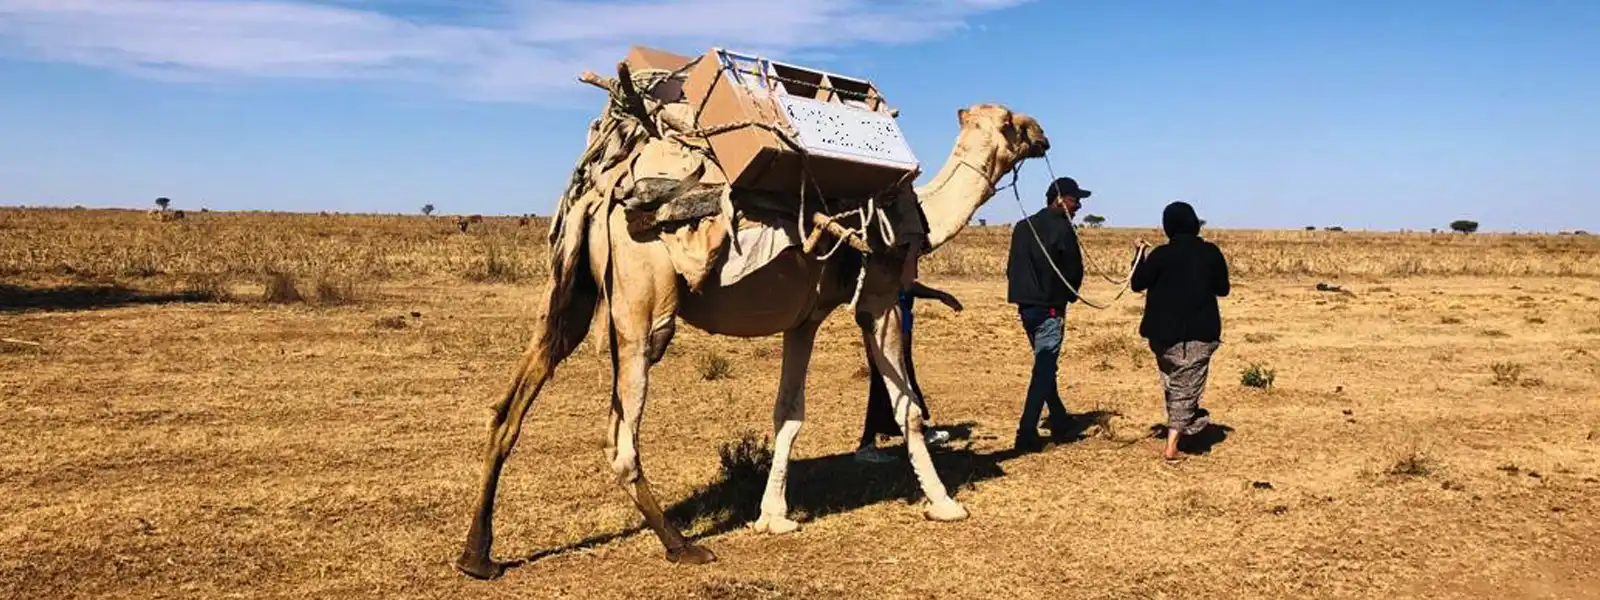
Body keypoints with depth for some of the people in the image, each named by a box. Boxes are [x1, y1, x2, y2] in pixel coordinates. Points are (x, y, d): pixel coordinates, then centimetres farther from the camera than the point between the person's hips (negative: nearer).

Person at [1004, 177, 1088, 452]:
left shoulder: (1022, 227, 10)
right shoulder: (1062, 229, -12)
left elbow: (1012, 266, 11)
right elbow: (1074, 271, -8)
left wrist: (1026, 292, 13)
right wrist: (1068, 296, 10)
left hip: (1025, 306, 8)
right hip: (1049, 309, -8)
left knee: (1045, 365, 20)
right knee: (1044, 369, -4)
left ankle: (1059, 420, 33)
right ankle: (1027, 433, -8)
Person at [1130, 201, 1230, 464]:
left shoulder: (1161, 255, -10)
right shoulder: (1211, 253, -3)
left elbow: (1138, 284, 0)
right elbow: (1222, 289, 7)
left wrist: (1141, 256, 12)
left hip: (1165, 334, 0)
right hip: (1200, 333, 1)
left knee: (1173, 385, 21)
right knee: (1186, 389, 4)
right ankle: (1171, 446, -4)